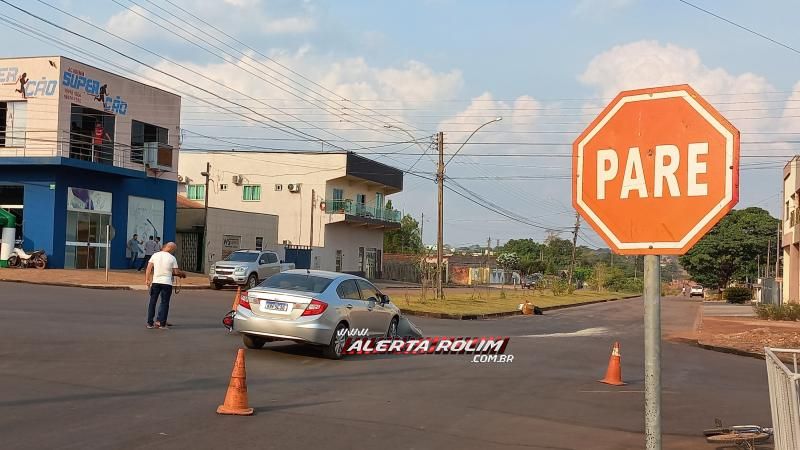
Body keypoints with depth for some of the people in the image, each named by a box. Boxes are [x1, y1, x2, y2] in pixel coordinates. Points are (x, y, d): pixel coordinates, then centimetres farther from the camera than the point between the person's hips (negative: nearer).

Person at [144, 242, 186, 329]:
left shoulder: (155, 255, 5)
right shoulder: (172, 258, -4)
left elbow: (149, 268, 0)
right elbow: (176, 272, -4)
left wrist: (147, 280, 1)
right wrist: (182, 273, 15)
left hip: (155, 282, 3)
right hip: (167, 283, -3)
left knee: (152, 302, 11)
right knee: (165, 303, 4)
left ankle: (150, 323, 13)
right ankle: (162, 323, 3)